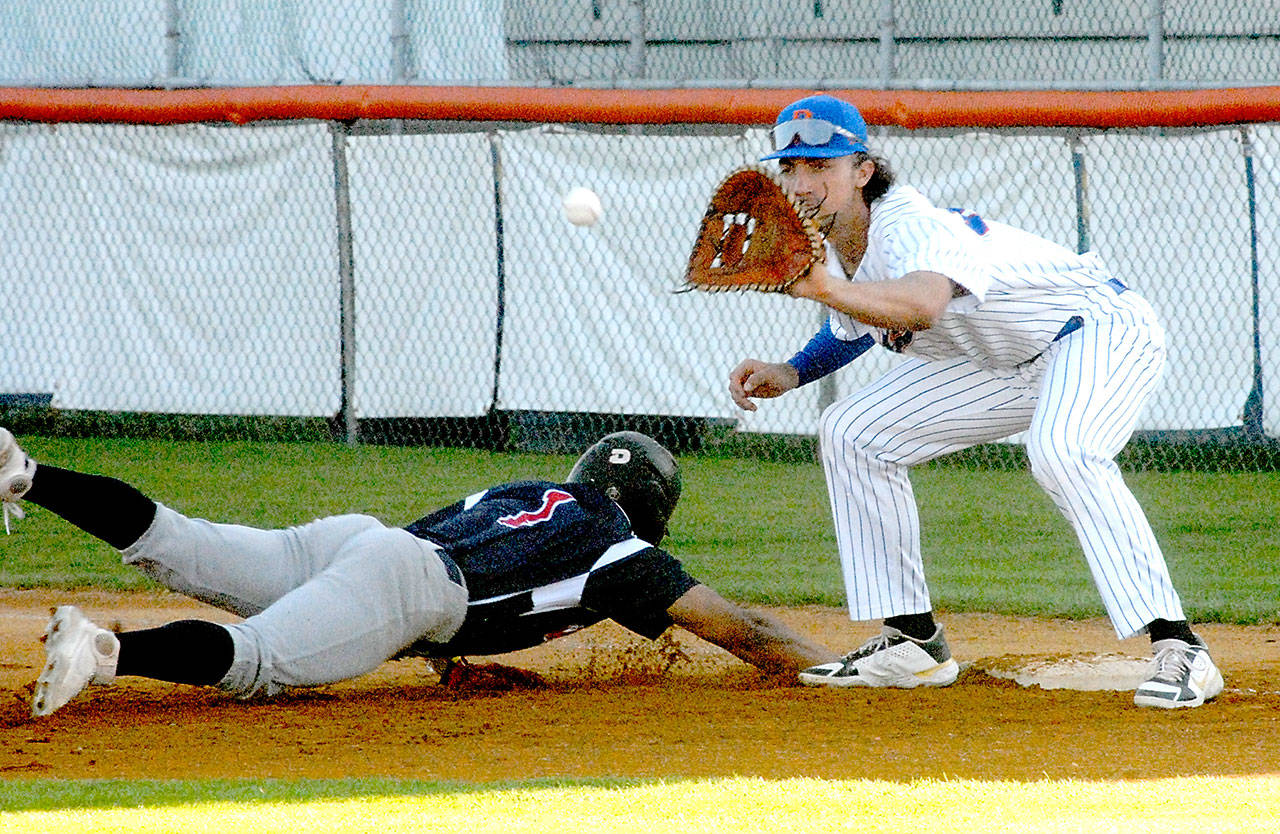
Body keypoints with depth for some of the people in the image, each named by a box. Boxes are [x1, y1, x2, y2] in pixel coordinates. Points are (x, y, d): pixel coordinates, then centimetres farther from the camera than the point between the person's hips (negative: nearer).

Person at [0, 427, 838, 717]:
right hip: (402, 591, -7)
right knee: (256, 660, -29)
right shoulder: (620, 552, 16)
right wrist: (829, 667, 22)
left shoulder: (522, 494, 35)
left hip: (354, 538, 7)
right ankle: (106, 652, -53)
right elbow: (735, 628, 14)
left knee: (173, 548, -4)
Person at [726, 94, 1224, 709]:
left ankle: (1178, 649, -36)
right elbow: (856, 329, 18)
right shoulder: (824, 243, -4)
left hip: (1102, 327, -10)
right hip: (1007, 364, 10)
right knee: (852, 433, 4)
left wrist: (825, 289, -70)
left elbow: (924, 305, -55)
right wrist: (790, 374, -1)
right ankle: (913, 641, 11)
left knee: (1059, 452, -38)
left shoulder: (911, 228, -31)